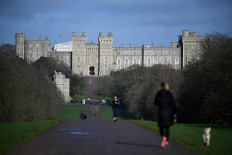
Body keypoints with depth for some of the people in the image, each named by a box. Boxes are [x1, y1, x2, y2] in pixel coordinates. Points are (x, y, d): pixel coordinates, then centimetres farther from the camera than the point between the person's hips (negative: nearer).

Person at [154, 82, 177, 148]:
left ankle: (163, 137, -20)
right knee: (167, 127, 14)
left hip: (161, 112, 0)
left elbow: (156, 103, 8)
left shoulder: (158, 94, -3)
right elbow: (173, 104, -5)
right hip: (168, 112, 0)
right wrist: (174, 113, 4)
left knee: (161, 126, 10)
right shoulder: (169, 94, -6)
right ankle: (166, 141, 11)